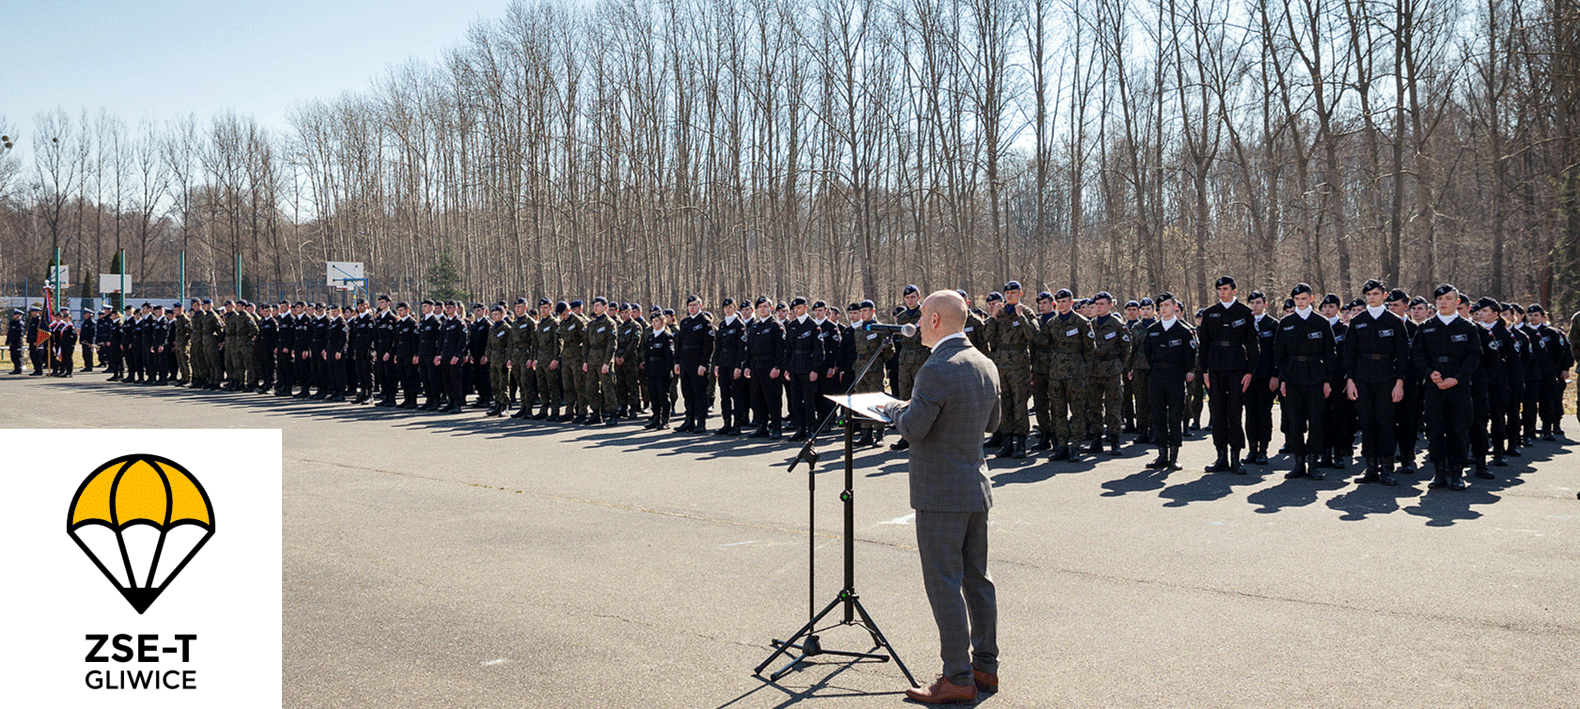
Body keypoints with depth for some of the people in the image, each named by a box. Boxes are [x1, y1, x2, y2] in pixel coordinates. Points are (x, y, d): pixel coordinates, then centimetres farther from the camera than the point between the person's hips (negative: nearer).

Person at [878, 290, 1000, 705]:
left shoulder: (936, 370, -20)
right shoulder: (985, 365, 7)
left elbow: (913, 429, -18)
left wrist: (894, 408, 2)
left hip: (941, 493, -9)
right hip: (976, 485, 9)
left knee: (944, 584, -2)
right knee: (976, 579, 16)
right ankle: (985, 667, 25)